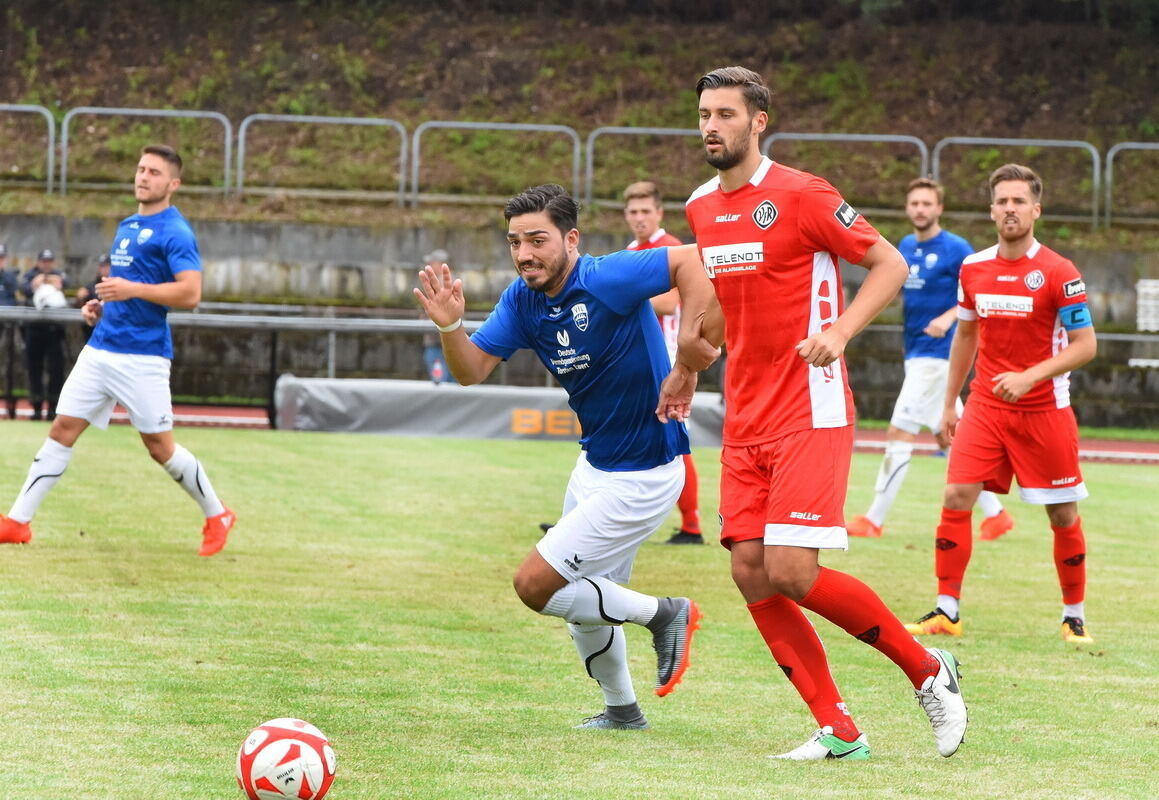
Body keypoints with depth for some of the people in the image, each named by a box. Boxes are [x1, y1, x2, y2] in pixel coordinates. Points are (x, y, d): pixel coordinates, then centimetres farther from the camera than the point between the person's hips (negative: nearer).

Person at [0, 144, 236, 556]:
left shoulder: (174, 232, -10)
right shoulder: (127, 227, 16)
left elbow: (190, 293, -20)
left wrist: (132, 290, -26)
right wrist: (101, 304, 12)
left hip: (143, 357, -7)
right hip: (101, 348, 7)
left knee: (160, 446, -1)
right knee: (62, 429, 1)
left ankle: (217, 517, 18)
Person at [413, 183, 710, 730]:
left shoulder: (606, 281, -24)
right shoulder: (523, 300, -2)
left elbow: (697, 258, -28)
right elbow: (472, 370, -3)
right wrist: (450, 325, -23)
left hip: (643, 474, -9)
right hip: (595, 464, 9)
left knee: (535, 586, -11)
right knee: (585, 598, 23)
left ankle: (661, 613, 6)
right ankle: (621, 710, 43)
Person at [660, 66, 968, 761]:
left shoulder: (802, 195, -10)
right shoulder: (702, 207, 12)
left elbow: (891, 265, -8)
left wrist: (840, 331, -22)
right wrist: (688, 367, 19)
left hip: (810, 412, -7)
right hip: (746, 419, 7)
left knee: (791, 572, -15)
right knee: (751, 573, -2)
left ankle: (929, 671, 4)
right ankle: (838, 730, 5)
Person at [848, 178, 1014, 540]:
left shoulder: (956, 249, -11)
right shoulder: (905, 248, 11)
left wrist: (949, 316, -25)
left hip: (936, 354, -8)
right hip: (916, 353, 8)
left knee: (899, 433, -9)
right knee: (949, 437, 11)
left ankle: (874, 520, -6)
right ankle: (995, 513, 18)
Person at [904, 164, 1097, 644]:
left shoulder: (1058, 273, -10)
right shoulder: (972, 268, 5)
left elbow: (1085, 345, -9)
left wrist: (1030, 377, -21)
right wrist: (950, 403, 18)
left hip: (1045, 411, -3)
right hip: (985, 405, 3)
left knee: (1063, 515, 3)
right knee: (956, 498, -10)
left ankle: (1074, 617, 17)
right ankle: (947, 611, -4)